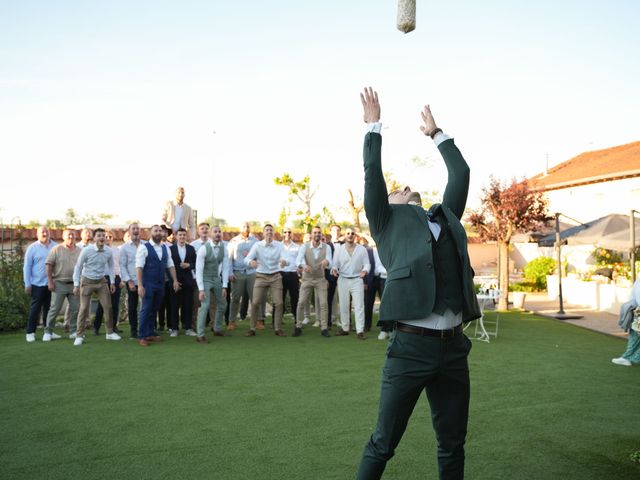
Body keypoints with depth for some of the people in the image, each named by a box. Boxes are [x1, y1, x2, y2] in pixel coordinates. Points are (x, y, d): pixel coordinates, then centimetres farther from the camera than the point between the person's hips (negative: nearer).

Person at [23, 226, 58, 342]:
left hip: (52, 283, 3)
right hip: (37, 284, -2)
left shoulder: (56, 247, 4)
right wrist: (27, 284, -3)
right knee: (35, 309, 2)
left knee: (48, 308, 11)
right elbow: (27, 267, 0)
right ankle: (30, 332, 12)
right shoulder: (32, 248, -1)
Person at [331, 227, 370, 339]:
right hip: (343, 280, 2)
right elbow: (335, 263, 2)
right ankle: (344, 328, 19)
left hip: (357, 280, -1)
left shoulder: (362, 249, 3)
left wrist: (364, 270, -20)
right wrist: (334, 269, -20)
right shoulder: (338, 249, 6)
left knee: (359, 305, -6)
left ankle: (360, 331, -4)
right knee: (343, 306, 8)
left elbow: (367, 264, 1)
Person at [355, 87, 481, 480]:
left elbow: (461, 173, 23)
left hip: (454, 348, 5)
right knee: (383, 444, 6)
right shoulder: (389, 222, 8)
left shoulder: (445, 216, 19)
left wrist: (436, 133, 33)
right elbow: (373, 175, 4)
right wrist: (374, 125, 13)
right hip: (411, 346, -4)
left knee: (453, 446, 15)